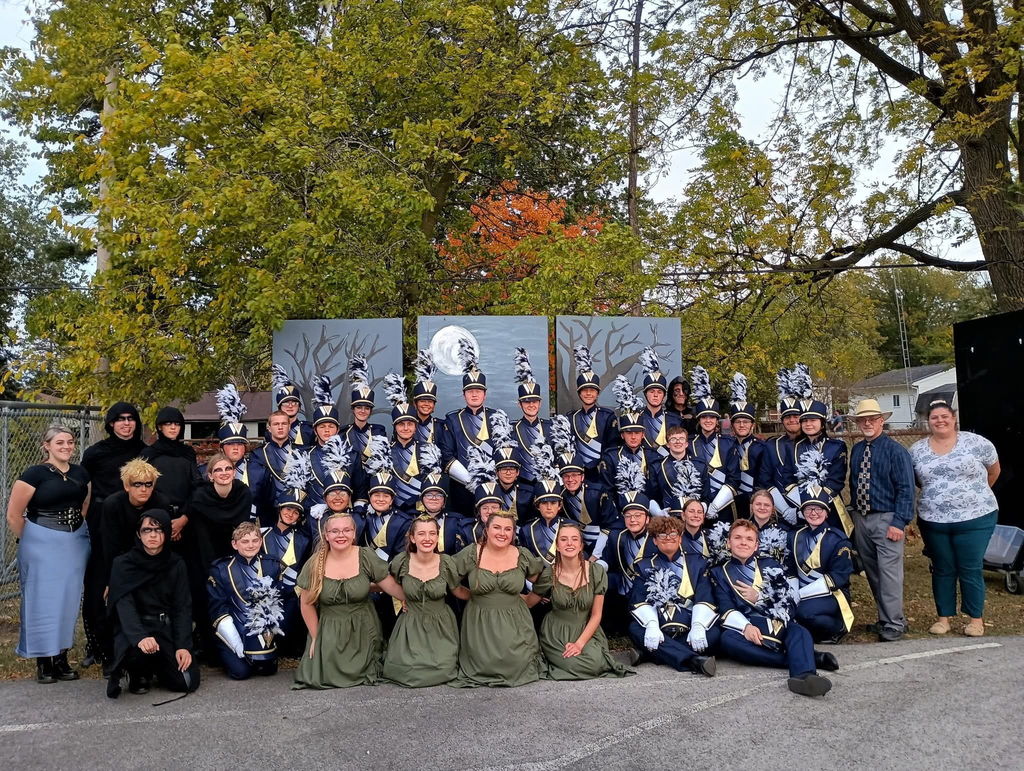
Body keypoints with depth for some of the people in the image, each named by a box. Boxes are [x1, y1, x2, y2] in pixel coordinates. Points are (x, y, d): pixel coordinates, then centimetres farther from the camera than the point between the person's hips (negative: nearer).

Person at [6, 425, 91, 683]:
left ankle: (61, 658, 20)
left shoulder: (81, 473, 6)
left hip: (75, 545, 5)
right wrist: (30, 543, 3)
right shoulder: (34, 474, -9)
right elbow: (14, 515, -7)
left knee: (68, 601, 9)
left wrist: (79, 533, 11)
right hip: (42, 546, -5)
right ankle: (43, 661, 15)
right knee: (42, 601, 3)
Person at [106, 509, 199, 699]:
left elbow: (183, 607, 1)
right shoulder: (123, 564, -3)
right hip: (134, 628, -3)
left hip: (168, 629, 3)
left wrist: (183, 646, -14)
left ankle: (156, 667, 21)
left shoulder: (176, 565, 5)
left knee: (187, 682, -13)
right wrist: (140, 637, -34)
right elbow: (124, 605, -16)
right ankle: (138, 672, 2)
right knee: (137, 651, -37)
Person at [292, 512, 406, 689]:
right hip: (329, 632, 1)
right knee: (324, 677, -6)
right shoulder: (314, 565, -7)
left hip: (363, 630, -1)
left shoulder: (366, 557, -9)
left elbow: (392, 586, -5)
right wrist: (315, 637, 5)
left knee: (361, 673, -6)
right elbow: (307, 604, 1)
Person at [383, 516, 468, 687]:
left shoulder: (445, 562, -11)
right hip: (411, 626, 0)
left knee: (442, 671, -15)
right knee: (407, 671, -15)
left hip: (440, 626, 0)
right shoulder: (402, 561, -11)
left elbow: (458, 591, 4)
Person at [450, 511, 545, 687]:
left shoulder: (523, 556, -1)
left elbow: (539, 580, 14)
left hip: (514, 622, 1)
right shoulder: (470, 554, -6)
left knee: (516, 665, -12)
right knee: (485, 664, -14)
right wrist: (470, 594, -2)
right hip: (479, 623, -1)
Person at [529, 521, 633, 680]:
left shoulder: (597, 572, -8)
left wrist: (580, 643, -14)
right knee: (580, 665, -26)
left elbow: (596, 615, -5)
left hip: (586, 631, 1)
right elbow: (528, 601, 4)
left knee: (595, 663, -27)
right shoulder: (549, 574, -9)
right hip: (555, 634, -1)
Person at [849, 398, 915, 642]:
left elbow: (906, 489, -12)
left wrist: (899, 522, -18)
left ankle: (893, 625, 4)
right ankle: (885, 617, 27)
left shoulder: (895, 450, -9)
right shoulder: (856, 450, 10)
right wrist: (855, 512, 12)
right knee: (871, 572, 13)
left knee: (889, 573, -6)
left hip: (886, 519, -6)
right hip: (861, 519, 6)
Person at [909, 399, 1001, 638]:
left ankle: (976, 618, 18)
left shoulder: (976, 443, -4)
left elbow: (994, 471, 8)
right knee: (942, 570, 11)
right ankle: (943, 617, 21)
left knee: (970, 570, 3)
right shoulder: (917, 450, 4)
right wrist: (934, 496, 7)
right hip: (933, 522, 3)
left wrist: (976, 494, 16)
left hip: (974, 519, -3)